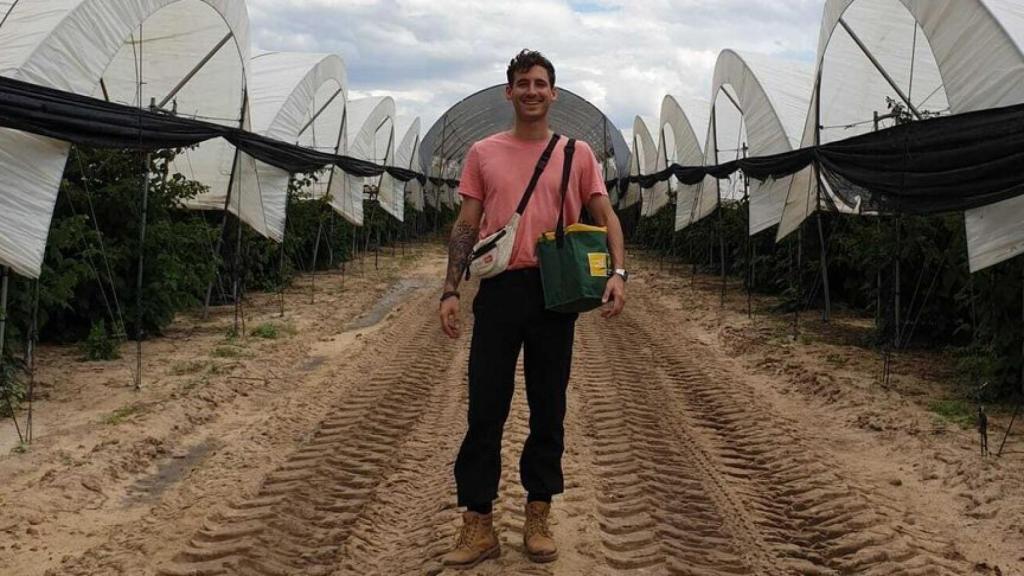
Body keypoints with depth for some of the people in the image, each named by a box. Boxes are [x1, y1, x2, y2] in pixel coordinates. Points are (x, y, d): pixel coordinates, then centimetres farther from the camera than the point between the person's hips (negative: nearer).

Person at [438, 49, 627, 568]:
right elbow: (466, 226, 7)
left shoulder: (577, 154, 6)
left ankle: (538, 518, 20)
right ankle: (477, 524, 9)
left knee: (548, 407, 8)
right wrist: (451, 290, -3)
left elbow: (606, 217, 2)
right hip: (499, 290, 0)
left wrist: (617, 273, -15)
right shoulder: (483, 153, 8)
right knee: (486, 408, 1)